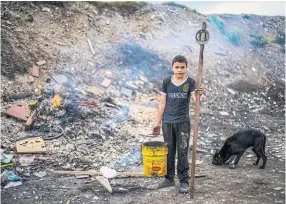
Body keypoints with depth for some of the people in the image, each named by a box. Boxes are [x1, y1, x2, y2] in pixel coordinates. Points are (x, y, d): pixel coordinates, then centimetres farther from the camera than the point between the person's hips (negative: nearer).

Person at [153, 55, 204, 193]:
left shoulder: (190, 82, -4)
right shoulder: (167, 82, 2)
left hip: (183, 122, -2)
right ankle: (169, 178, 23)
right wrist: (157, 122, 5)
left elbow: (195, 99, -18)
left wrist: (199, 95, -42)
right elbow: (162, 103, 6)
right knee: (168, 151, 11)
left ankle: (184, 181, 12)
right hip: (167, 122, 2)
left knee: (182, 152, 3)